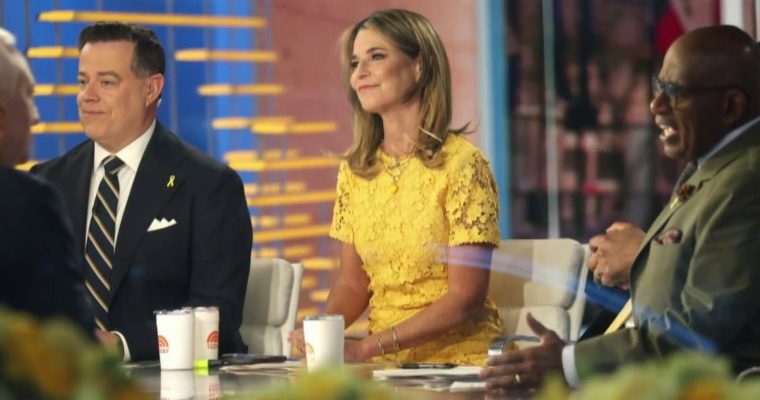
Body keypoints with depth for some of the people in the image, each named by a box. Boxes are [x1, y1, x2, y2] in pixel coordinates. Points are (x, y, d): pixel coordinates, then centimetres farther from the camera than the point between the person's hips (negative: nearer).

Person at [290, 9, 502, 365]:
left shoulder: (460, 163, -9)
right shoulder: (355, 168, 8)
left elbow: (465, 298, -13)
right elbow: (352, 283, 12)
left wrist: (365, 348, -20)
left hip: (457, 360, -5)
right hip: (386, 363, 5)